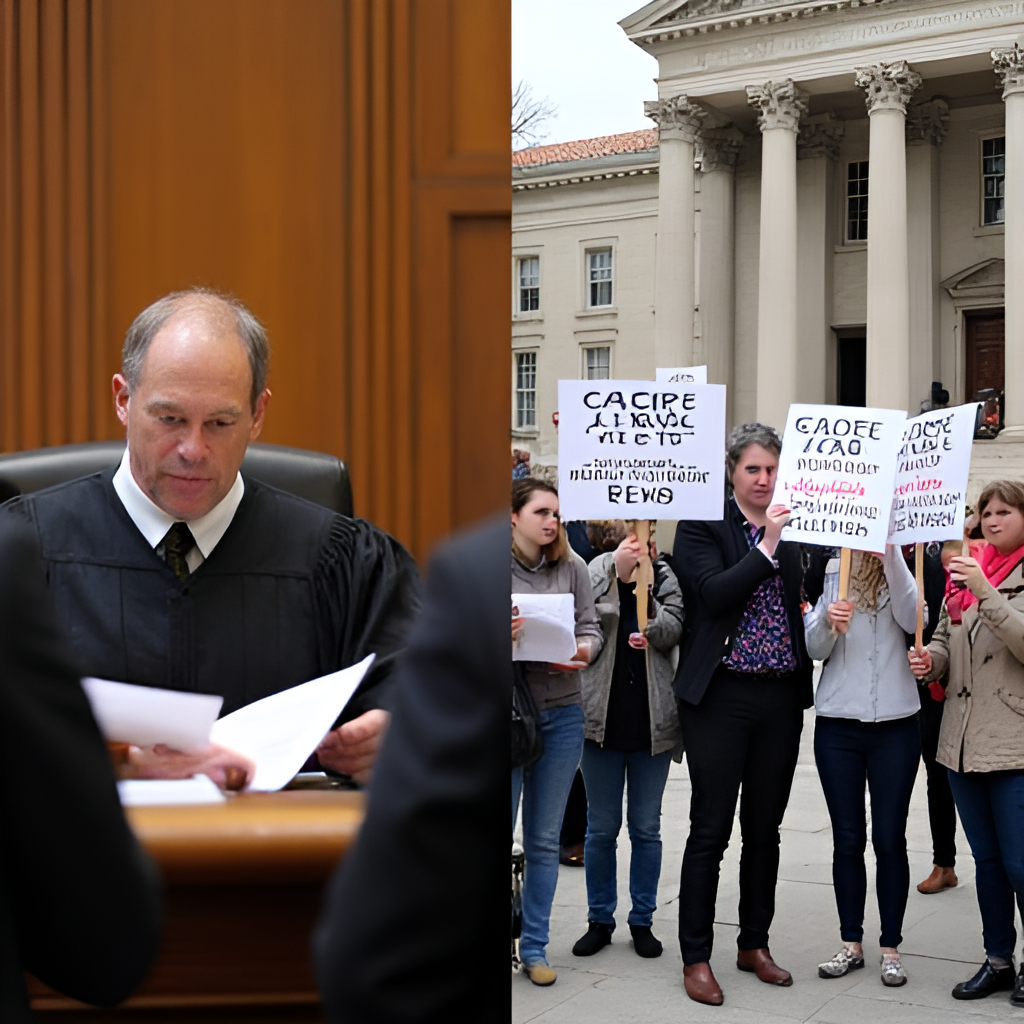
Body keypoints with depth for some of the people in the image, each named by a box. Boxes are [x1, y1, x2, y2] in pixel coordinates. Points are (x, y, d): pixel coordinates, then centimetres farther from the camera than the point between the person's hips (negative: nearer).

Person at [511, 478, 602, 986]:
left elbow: (591, 628, 6)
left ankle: (534, 946, 24)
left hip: (561, 713, 3)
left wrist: (583, 652, -16)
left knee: (544, 839, 12)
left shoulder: (572, 567, 4)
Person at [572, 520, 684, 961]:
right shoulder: (597, 571, -2)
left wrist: (645, 596, -27)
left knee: (646, 827, 10)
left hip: (653, 722, 1)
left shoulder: (667, 577, 0)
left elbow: (674, 630, -13)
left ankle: (642, 920, 22)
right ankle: (600, 920, 22)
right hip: (603, 719, -1)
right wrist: (617, 573, -23)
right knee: (601, 828, 9)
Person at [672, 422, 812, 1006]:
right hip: (722, 695, -4)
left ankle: (755, 944, 27)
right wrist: (767, 546, -22)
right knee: (711, 830, 0)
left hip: (782, 698, 4)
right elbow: (714, 592, -17)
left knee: (765, 828, 13)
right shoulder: (702, 526, -4)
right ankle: (696, 957, 10)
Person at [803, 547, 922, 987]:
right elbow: (814, 648, 0)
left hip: (895, 724, -1)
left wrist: (891, 552, -28)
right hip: (837, 724, 1)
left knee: (890, 839, 3)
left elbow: (911, 619, -20)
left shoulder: (906, 568, 0)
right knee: (847, 839, 7)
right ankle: (851, 944, 17)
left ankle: (891, 948, 13)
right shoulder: (832, 571, 3)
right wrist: (828, 621, -22)